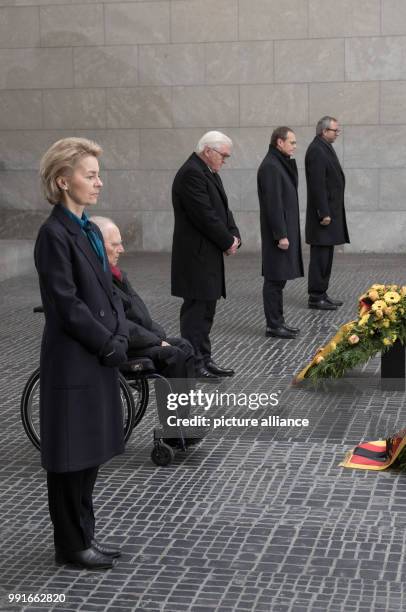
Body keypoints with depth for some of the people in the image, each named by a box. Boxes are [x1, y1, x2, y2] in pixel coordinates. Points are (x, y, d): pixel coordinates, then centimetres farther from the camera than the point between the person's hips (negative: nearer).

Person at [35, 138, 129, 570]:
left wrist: (120, 338, -1)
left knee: (91, 452, 16)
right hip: (72, 363, -8)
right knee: (71, 455, 3)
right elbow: (67, 306, -19)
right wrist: (109, 345, -13)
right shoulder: (54, 234, -15)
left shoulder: (89, 230, 11)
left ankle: (83, 535, 28)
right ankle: (71, 545, 16)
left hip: (100, 360, 8)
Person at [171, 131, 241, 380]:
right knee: (196, 309, -5)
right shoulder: (191, 173, -17)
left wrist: (234, 235, 0)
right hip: (196, 256, -10)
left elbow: (222, 209, 17)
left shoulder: (209, 173, 15)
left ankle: (204, 359, 21)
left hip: (209, 256, 10)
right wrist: (228, 241, -11)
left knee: (206, 310, 14)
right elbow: (205, 215, -21)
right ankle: (194, 363, 1)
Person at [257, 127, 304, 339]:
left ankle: (278, 321, 20)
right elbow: (273, 204, -21)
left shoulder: (280, 163, 14)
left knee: (278, 278, 14)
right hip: (278, 232, -10)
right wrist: (281, 235, -21)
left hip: (285, 229, 10)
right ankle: (273, 325, 2)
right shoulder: (270, 166, -17)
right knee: (275, 279, -4)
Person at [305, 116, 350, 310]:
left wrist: (330, 212, 18)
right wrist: (324, 213, -22)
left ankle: (321, 294, 19)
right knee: (320, 256, -5)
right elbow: (317, 185, -20)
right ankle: (316, 297, -1)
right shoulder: (316, 150, -15)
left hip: (331, 211, 10)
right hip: (324, 211, -10)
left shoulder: (325, 148, 15)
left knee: (325, 256, 13)